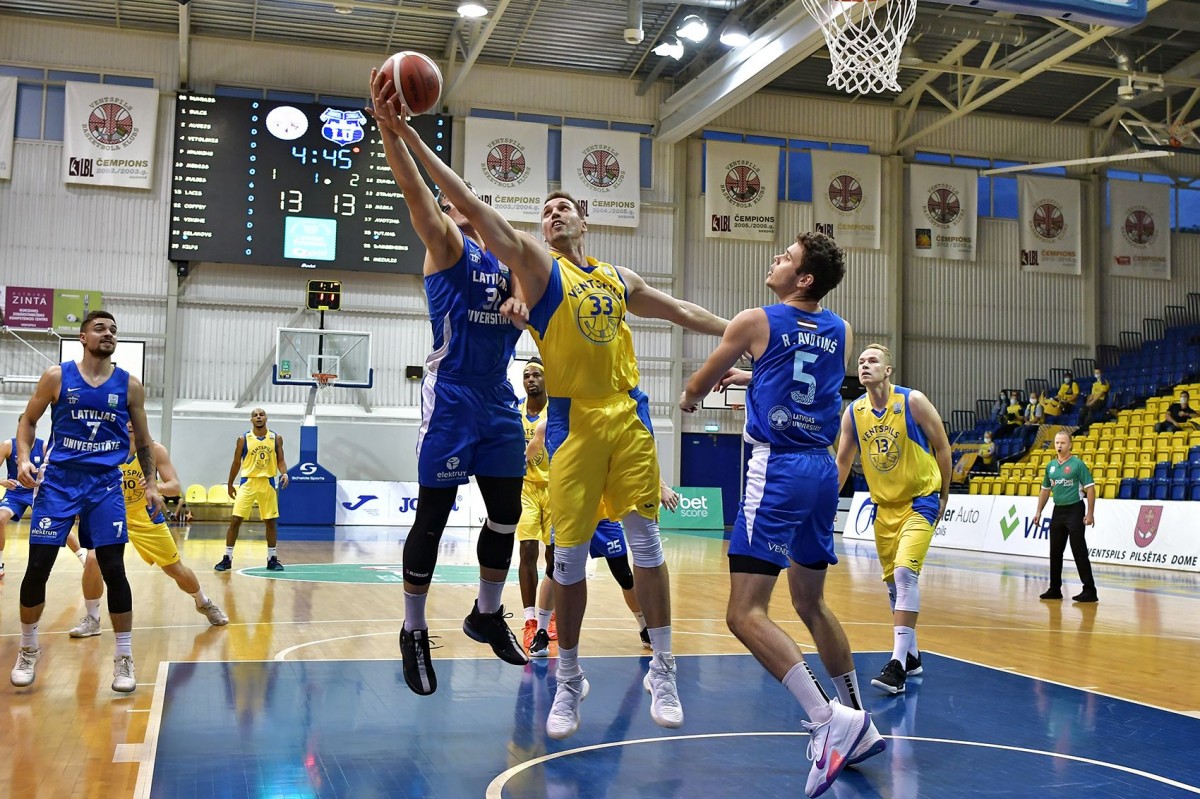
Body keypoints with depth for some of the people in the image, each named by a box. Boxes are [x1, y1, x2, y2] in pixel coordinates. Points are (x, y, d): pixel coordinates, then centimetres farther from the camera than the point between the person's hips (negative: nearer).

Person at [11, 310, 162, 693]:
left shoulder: (130, 385, 2)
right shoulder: (56, 376, -1)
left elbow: (142, 438, 12)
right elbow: (28, 420, 8)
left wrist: (151, 483, 6)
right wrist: (23, 458, -9)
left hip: (106, 484, 0)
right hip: (58, 479, 0)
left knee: (113, 569, -4)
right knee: (38, 567, -1)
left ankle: (124, 658, 6)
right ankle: (28, 651, 21)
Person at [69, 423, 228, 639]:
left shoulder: (155, 450, -15)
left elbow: (175, 486, -17)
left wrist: (157, 486, -39)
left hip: (147, 520, 0)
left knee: (176, 569, 8)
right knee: (93, 561, -23)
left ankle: (204, 604, 36)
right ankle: (92, 619, -4)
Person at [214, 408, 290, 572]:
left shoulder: (276, 438, 1)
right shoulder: (243, 439, -2)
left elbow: (280, 460, 6)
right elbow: (236, 463, 6)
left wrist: (284, 473, -14)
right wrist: (230, 485, 9)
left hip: (268, 483, 1)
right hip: (248, 482, -1)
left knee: (270, 521, 6)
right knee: (235, 520, -6)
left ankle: (272, 558, 16)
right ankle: (227, 558, 3)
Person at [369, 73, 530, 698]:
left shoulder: (506, 260, 15)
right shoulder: (449, 248, -2)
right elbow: (416, 196, -18)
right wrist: (390, 132, -33)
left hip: (499, 405, 6)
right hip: (451, 401, -6)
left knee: (506, 516, 11)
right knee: (432, 518, -2)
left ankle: (487, 615, 29)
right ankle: (414, 632, 11)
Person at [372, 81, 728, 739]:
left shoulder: (618, 279, 16)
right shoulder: (536, 264, 2)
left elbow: (680, 310, 28)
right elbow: (471, 205, -7)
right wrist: (406, 136, -15)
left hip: (628, 415, 4)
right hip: (574, 420, -3)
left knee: (646, 540, 3)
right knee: (569, 554, -1)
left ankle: (662, 671, 14)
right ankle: (568, 681, 14)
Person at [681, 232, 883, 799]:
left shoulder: (755, 322, -4)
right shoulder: (841, 332, 11)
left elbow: (697, 387, 11)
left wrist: (689, 399, 34)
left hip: (778, 469, -7)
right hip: (824, 470, 7)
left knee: (746, 613, -10)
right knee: (811, 604, 20)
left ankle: (828, 719, -21)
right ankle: (858, 724, 25)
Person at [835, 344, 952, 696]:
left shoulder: (913, 401, -14)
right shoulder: (853, 412, -1)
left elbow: (942, 447, -4)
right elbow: (842, 461, 9)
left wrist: (943, 495, 0)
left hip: (920, 500, -5)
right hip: (884, 504, 6)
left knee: (905, 571, -21)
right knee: (892, 581, 11)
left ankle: (898, 664, -23)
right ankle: (911, 655, 27)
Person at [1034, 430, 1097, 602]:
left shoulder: (1078, 464, -8)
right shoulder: (1050, 466, 11)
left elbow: (1090, 488, -11)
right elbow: (1045, 490, 19)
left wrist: (1090, 513, -17)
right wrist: (1039, 511, 13)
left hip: (1075, 510, -7)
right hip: (1058, 511, 7)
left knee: (1079, 551, -8)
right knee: (1055, 551, 10)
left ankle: (1089, 590, -4)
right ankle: (1055, 589, 19)